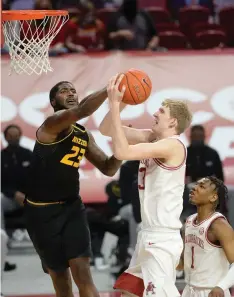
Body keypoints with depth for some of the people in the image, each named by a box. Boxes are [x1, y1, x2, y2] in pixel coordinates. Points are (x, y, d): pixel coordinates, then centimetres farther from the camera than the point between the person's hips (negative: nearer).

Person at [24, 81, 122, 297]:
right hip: (43, 210, -5)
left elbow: (108, 169, 12)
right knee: (60, 279, 7)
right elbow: (81, 111, -36)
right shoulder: (52, 124, -15)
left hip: (72, 207, 5)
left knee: (83, 273, -11)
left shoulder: (85, 136, 9)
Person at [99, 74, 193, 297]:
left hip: (162, 238, -10)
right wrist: (116, 102, -7)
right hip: (148, 235, 10)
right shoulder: (151, 137, 9)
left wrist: (114, 106, -24)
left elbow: (121, 152, -28)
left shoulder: (173, 145, -17)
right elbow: (106, 130, 11)